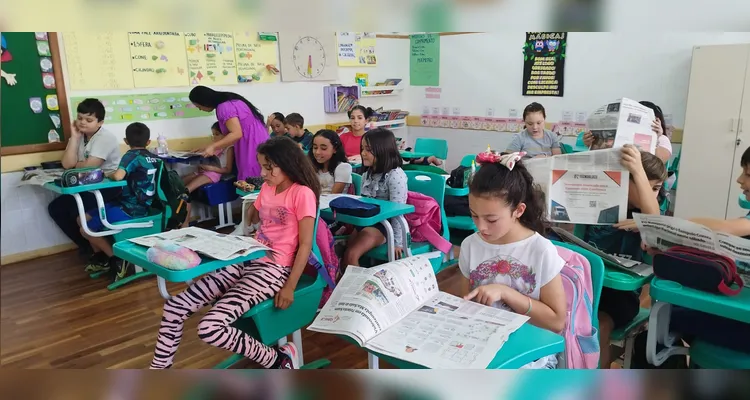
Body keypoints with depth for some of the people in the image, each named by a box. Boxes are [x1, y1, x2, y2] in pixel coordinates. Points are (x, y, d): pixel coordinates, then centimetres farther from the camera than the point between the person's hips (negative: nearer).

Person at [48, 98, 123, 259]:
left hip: (109, 187, -9)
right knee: (55, 208, 3)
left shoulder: (105, 137, -15)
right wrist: (74, 137, -9)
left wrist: (75, 164, -2)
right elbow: (67, 164, -7)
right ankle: (86, 246, 12)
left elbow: (89, 167, -22)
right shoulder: (79, 136, 7)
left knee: (77, 210, -24)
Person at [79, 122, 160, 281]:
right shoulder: (155, 158, 6)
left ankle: (117, 260, 3)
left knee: (86, 229, -2)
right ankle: (101, 258, 25)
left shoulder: (132, 155, -16)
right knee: (83, 219, 17)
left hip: (129, 210, -8)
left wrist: (109, 174, -8)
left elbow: (118, 176, -30)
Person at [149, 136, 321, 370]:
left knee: (210, 328, -24)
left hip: (273, 269, -8)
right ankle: (159, 368, 16)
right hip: (247, 261, 8)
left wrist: (289, 287, -17)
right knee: (174, 307, -1)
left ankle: (277, 359, -5)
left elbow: (305, 245, -14)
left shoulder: (302, 193, -12)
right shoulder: (267, 188, 12)